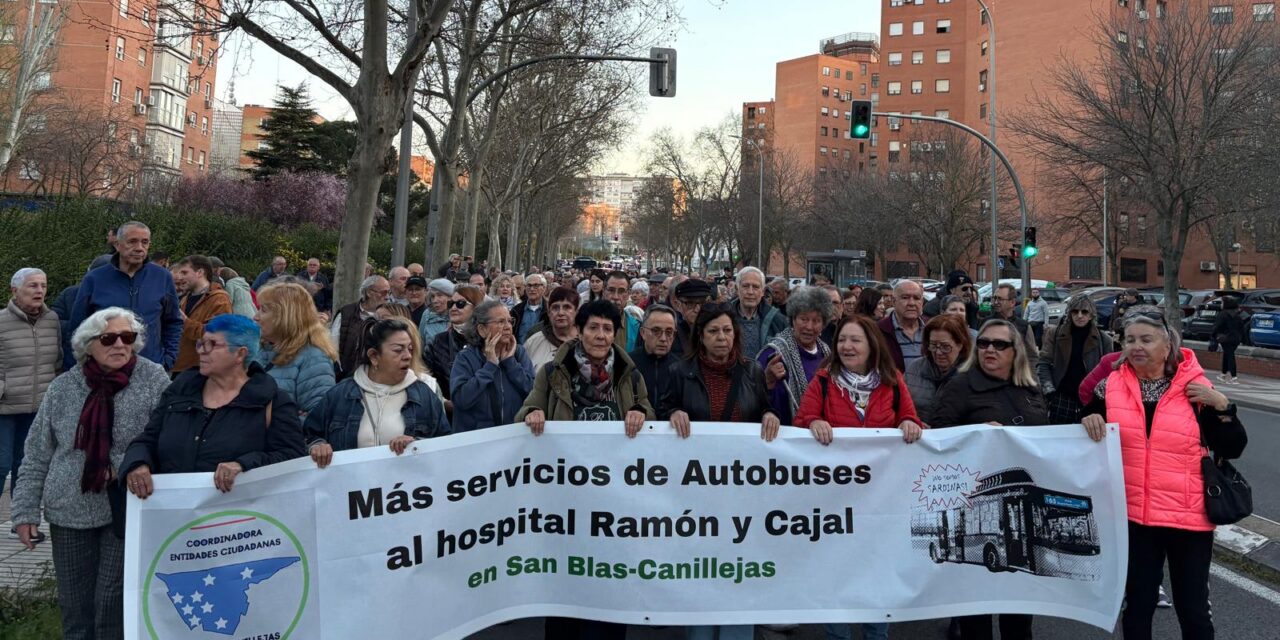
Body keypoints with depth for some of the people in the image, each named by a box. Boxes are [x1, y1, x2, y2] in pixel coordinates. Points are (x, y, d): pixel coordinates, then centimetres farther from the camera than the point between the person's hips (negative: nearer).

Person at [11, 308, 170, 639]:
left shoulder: (154, 380, -8)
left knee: (115, 604, 2)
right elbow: (37, 458, 7)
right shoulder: (63, 388, 2)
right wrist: (26, 511, 4)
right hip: (70, 513, 3)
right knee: (74, 605, 13)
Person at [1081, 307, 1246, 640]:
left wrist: (1222, 406, -17)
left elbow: (1232, 449, -4)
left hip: (1189, 516, -1)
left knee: (1193, 608, 9)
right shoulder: (1111, 387, -2)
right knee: (1137, 605, 15)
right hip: (1133, 515, 2)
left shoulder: (1195, 388, -6)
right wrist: (1089, 422, -12)